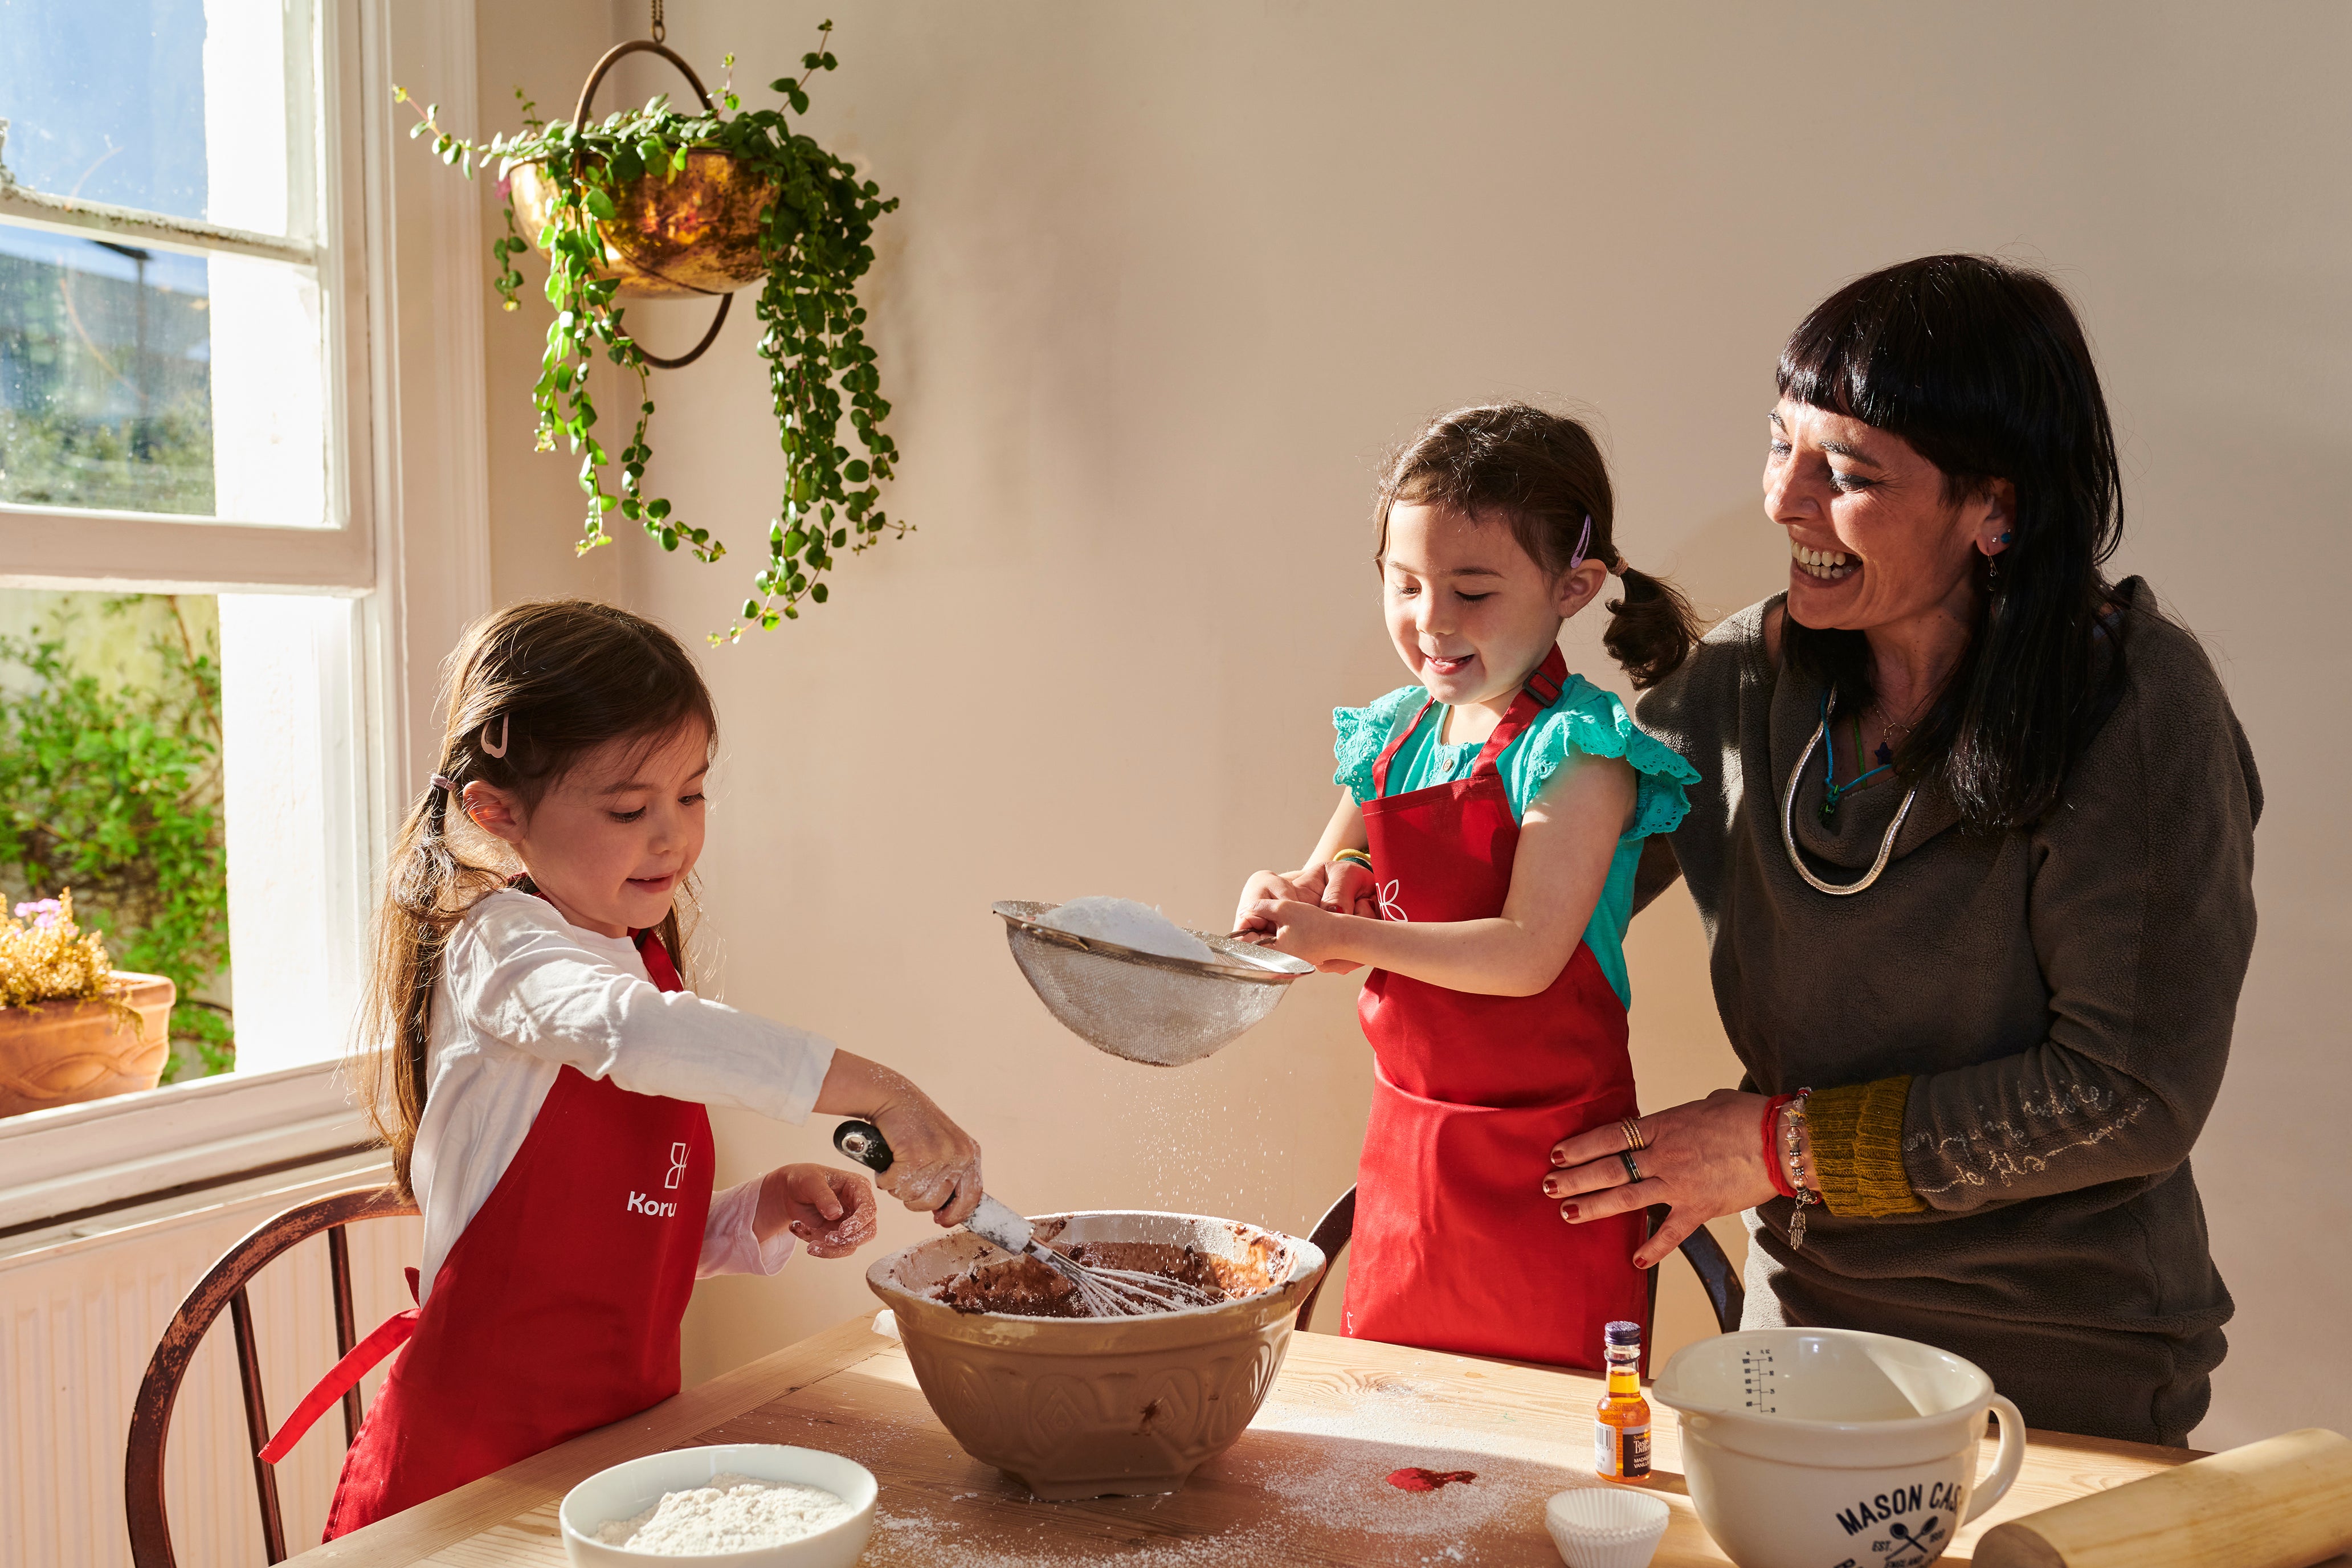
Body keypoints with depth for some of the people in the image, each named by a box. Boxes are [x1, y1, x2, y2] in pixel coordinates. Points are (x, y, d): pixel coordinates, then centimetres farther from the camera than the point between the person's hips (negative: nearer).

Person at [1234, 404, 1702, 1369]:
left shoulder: (1580, 751, -15)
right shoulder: (1390, 737, 4)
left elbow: (1526, 955, -21)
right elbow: (1327, 886, 15)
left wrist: (1350, 935, -24)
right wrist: (1294, 896, -8)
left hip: (1544, 1150, -5)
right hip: (1404, 1135, 6)